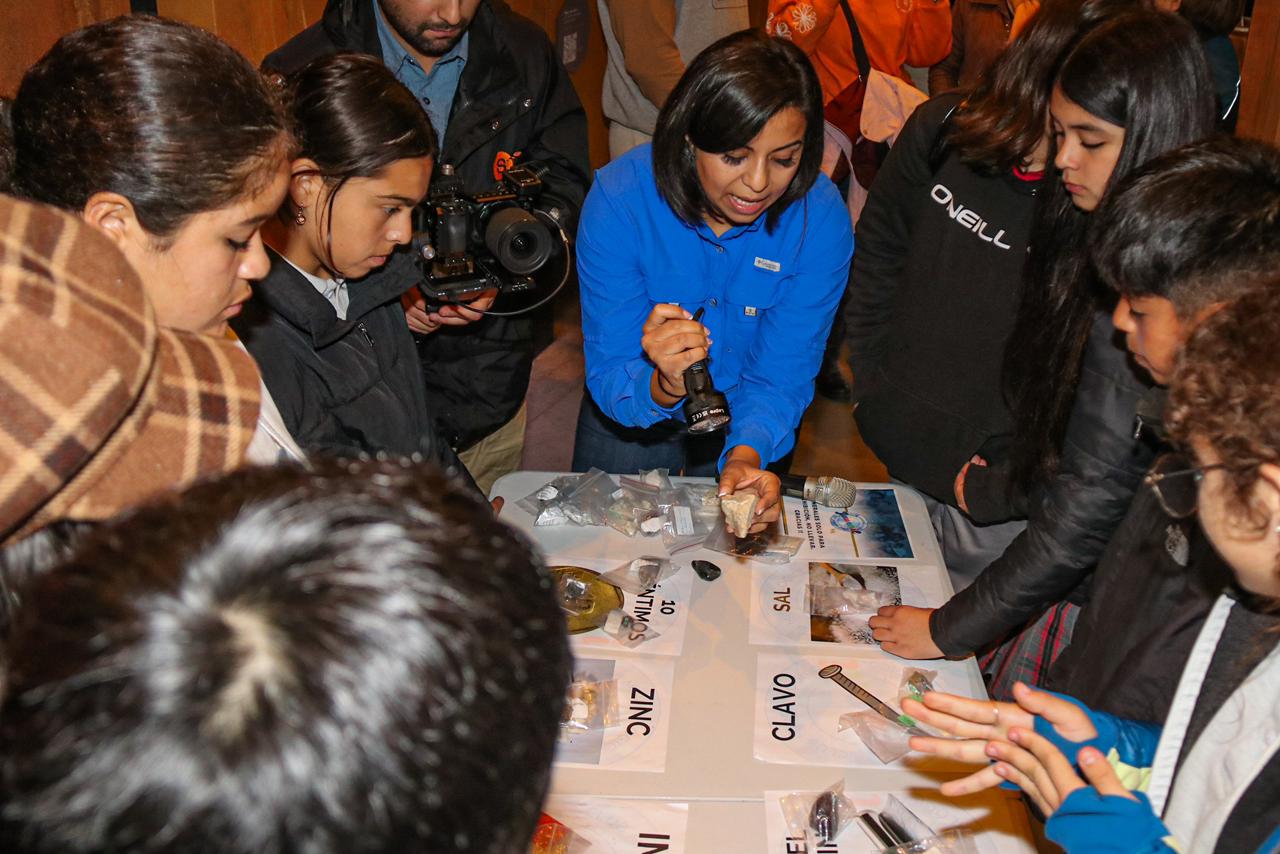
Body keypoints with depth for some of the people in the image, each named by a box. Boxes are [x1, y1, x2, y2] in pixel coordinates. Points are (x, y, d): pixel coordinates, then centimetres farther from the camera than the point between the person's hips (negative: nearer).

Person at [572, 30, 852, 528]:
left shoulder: (821, 219, -22)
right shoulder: (618, 198, -26)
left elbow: (782, 378, -19)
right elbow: (607, 373, -26)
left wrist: (746, 456, -39)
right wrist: (665, 387, -48)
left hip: (747, 427, 1)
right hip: (632, 420, 0)